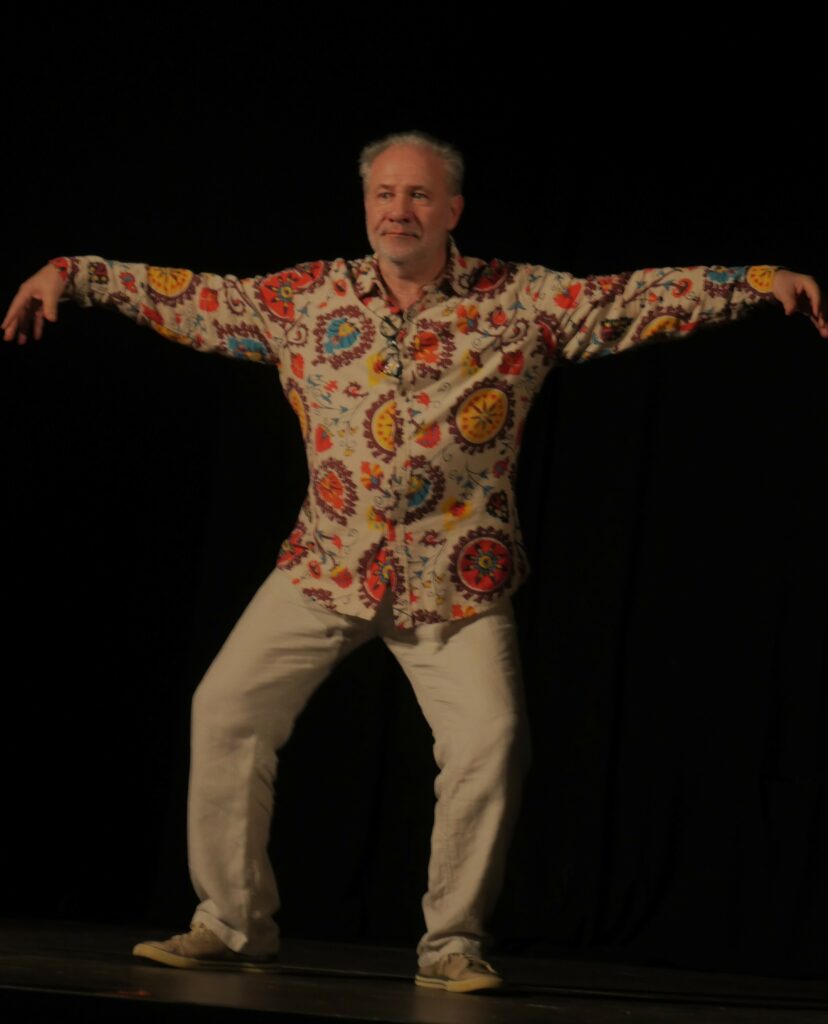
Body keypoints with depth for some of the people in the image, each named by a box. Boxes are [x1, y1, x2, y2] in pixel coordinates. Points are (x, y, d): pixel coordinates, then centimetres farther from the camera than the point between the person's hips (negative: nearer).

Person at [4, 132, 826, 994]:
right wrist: (71, 272, 5)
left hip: (458, 581, -2)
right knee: (227, 710, -3)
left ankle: (451, 944, 1)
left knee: (490, 738, -15)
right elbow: (189, 299, 8)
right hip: (328, 566, 2)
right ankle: (232, 922, 10)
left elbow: (637, 299, -6)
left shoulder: (523, 301, -1)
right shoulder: (305, 298, 4)